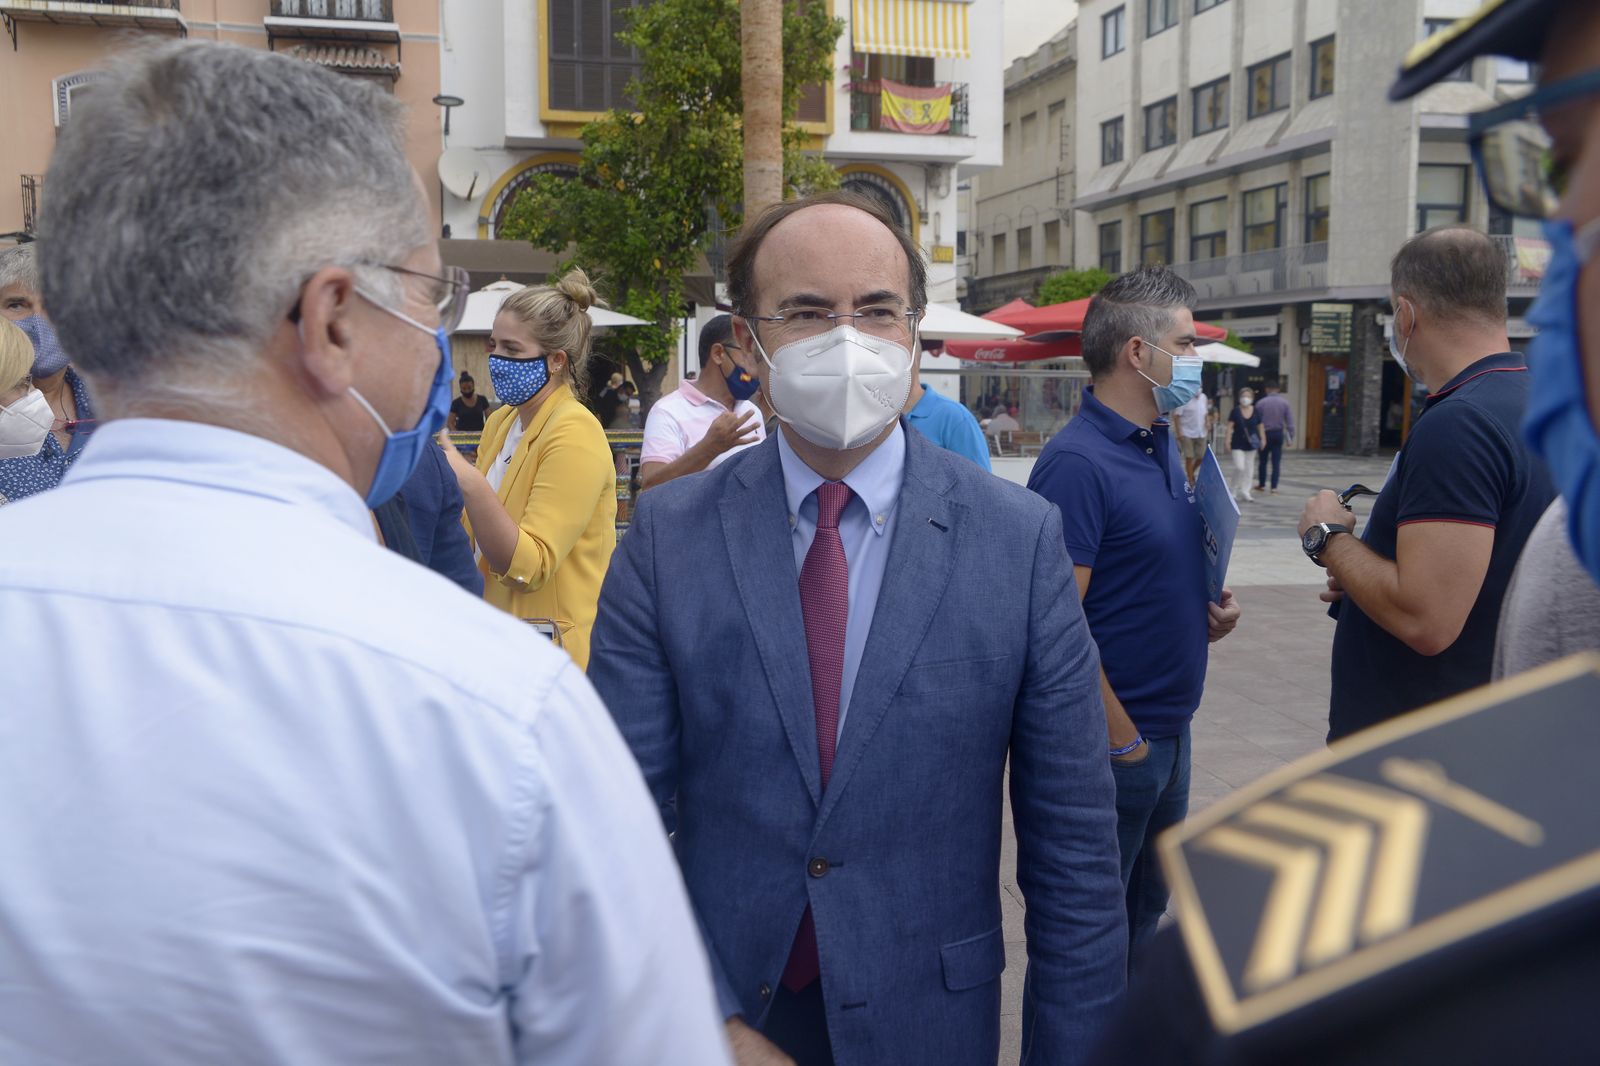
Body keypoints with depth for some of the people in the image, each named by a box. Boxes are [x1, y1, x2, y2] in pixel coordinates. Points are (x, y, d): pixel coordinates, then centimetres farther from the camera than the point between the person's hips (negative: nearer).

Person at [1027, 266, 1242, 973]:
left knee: (1145, 914, 24)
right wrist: (1122, 740, -19)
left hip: (1169, 728, 9)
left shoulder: (1164, 444, 9)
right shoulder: (1077, 461, -20)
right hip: (1113, 742, -9)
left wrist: (1209, 609, 3)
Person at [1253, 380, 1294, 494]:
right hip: (1278, 434, 1)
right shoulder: (1285, 403, -1)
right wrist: (1290, 436, 1)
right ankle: (1274, 487, 1)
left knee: (1262, 461, 12)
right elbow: (1290, 421, -3)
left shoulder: (1261, 403, -6)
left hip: (1265, 434, -1)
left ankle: (1261, 485, 21)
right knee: (1276, 462, 4)